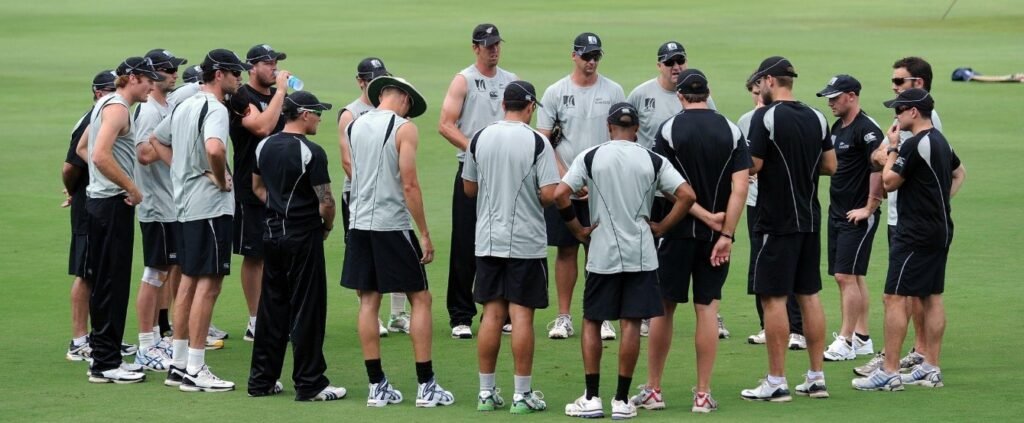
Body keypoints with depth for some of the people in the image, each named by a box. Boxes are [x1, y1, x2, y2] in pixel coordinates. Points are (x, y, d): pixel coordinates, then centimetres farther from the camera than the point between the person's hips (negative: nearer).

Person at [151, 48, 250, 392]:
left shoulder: (184, 106, 14)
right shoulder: (215, 109, -15)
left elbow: (156, 140, 28)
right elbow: (215, 148, -34)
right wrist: (222, 180, -17)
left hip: (185, 205, 10)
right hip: (211, 206, -10)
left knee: (189, 280, 15)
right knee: (208, 283, -7)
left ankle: (178, 363, 19)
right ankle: (195, 370, -8)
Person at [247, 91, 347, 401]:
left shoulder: (264, 147, 6)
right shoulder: (311, 152, -16)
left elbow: (257, 187, 19)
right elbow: (326, 201, -16)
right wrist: (327, 225, 2)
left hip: (272, 233, 7)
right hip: (304, 236, -7)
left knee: (271, 308, 13)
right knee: (306, 309, -2)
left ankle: (261, 379, 16)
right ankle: (309, 384, 1)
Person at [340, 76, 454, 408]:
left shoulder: (354, 127, 9)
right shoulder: (404, 128, -9)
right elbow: (409, 185, -13)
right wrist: (425, 234, -9)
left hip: (359, 224, 5)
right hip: (393, 226, -5)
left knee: (368, 301, 7)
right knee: (420, 299, 3)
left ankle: (377, 386, 7)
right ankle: (426, 386, 0)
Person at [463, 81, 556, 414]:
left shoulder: (480, 139, 2)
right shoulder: (537, 142, -11)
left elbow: (469, 189, 11)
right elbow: (549, 194, -15)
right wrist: (535, 197, 6)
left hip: (488, 240, 4)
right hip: (526, 242, -4)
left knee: (492, 314, 9)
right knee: (522, 314, -1)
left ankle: (487, 392, 11)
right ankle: (522, 395, 1)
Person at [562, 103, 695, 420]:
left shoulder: (590, 157, -2)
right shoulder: (653, 161, 1)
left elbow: (560, 194, -10)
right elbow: (687, 195, -6)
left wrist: (578, 230, 1)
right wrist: (661, 227, 3)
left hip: (602, 254, 0)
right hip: (641, 254, 1)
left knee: (591, 322, 10)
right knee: (631, 323, 3)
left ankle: (592, 398, 6)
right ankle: (622, 400, 4)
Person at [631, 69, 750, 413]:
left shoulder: (669, 130, -6)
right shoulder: (732, 132, 0)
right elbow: (740, 187, -8)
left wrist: (706, 216, -9)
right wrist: (726, 234, -9)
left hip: (677, 230, -2)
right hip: (717, 234, 2)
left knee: (662, 307, 8)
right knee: (707, 308, 5)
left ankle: (653, 389, 12)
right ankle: (703, 394, 4)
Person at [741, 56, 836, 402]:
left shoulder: (765, 117, -13)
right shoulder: (816, 118, 7)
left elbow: (753, 165, -16)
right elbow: (830, 165, 12)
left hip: (777, 221, -7)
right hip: (810, 220, 7)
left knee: (773, 298, -3)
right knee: (809, 295, 11)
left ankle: (776, 382, -3)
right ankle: (817, 377, 13)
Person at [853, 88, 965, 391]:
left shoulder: (915, 145, -17)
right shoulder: (940, 141, 13)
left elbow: (890, 182, -12)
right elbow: (959, 173, 29)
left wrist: (892, 149, -1)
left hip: (916, 234, -10)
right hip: (940, 229, 10)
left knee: (895, 298, -9)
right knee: (931, 297, 12)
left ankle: (889, 372, -11)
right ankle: (931, 368, 15)